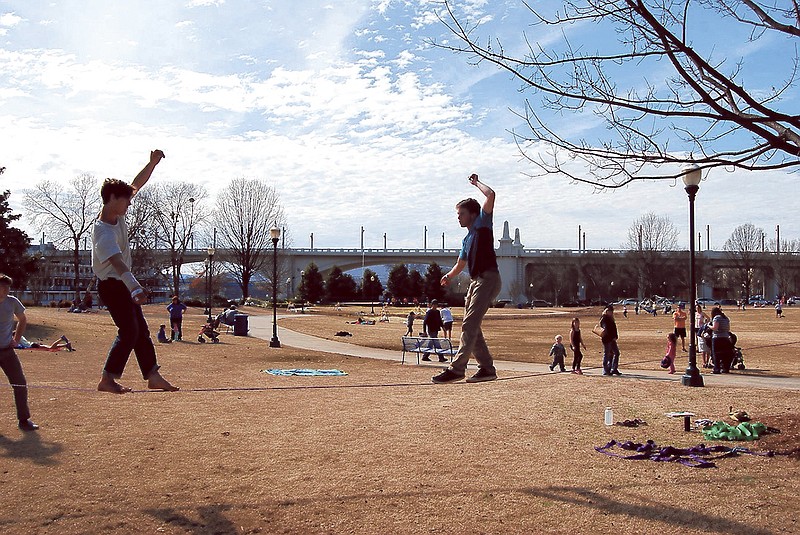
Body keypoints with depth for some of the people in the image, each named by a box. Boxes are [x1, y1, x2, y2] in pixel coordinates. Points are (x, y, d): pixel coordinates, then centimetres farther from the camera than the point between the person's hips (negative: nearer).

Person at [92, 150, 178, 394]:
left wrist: (153, 163, -3)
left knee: (141, 331, 10)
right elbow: (117, 262, -41)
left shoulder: (118, 215, 0)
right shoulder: (102, 231, -26)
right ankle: (107, 380, -6)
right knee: (129, 331, -12)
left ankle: (153, 376, 15)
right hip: (111, 285, -10)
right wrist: (135, 287, -54)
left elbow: (137, 184, 9)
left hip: (124, 285, 10)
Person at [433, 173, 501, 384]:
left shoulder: (483, 223, 2)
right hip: (476, 281, 10)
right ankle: (487, 369, 14)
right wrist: (450, 276, 23)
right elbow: (461, 264, 34)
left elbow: (491, 195, -9)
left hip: (488, 278, -10)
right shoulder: (467, 239, 25)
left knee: (469, 324, -15)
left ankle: (457, 368, -17)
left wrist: (476, 183, 5)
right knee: (470, 326, 9)